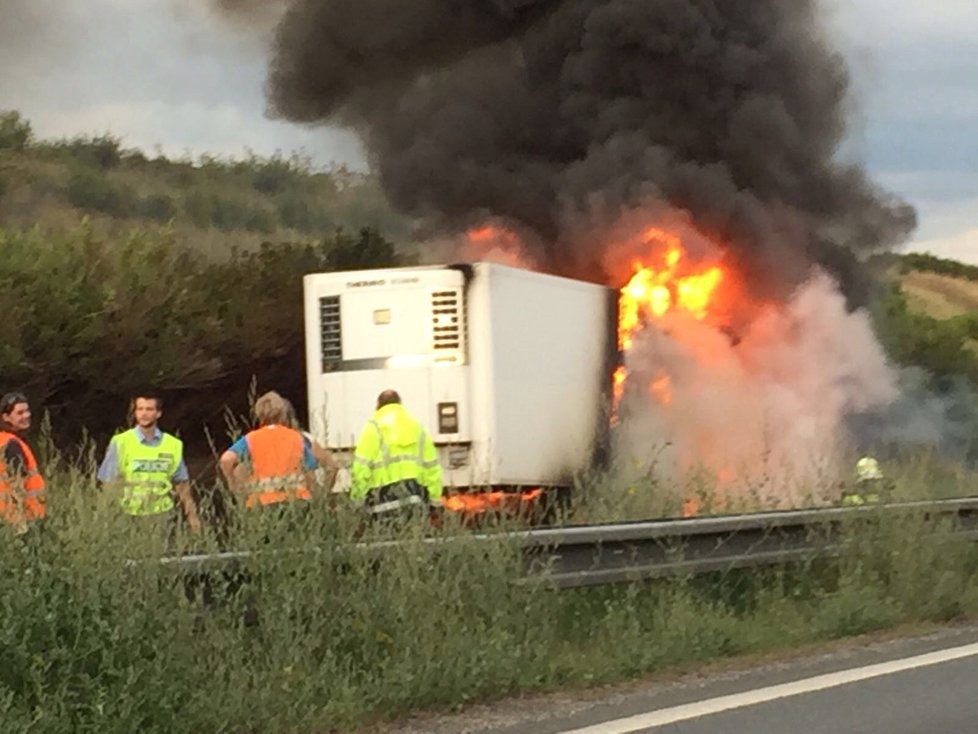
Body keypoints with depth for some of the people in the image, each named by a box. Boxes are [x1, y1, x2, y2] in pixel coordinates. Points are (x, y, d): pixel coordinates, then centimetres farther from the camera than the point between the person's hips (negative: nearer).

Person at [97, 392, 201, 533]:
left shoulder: (174, 445, 7)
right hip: (130, 518, -2)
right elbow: (109, 483, 1)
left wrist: (192, 516, 11)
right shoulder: (120, 443, 0)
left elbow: (182, 484, 13)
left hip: (162, 517, 2)